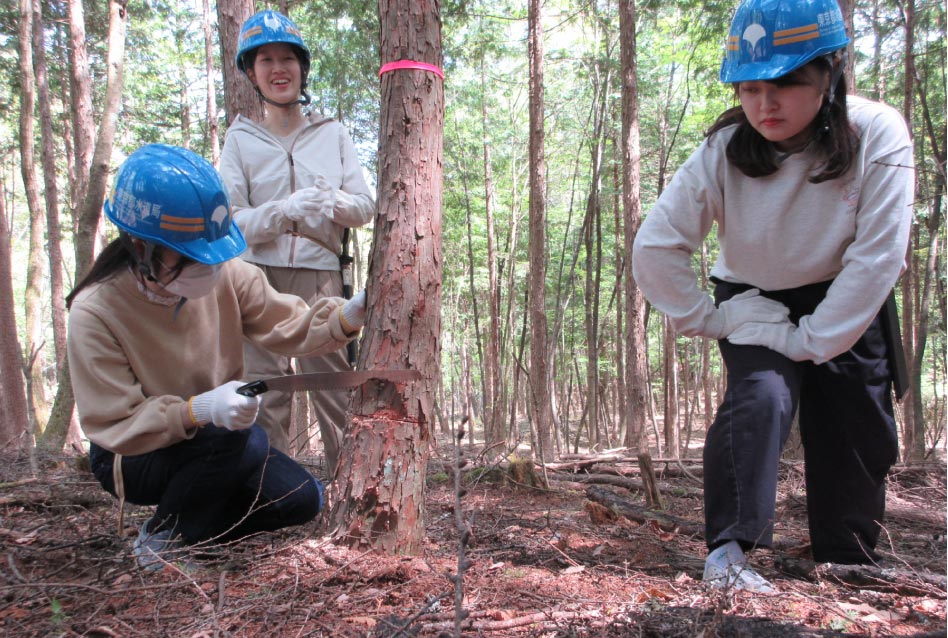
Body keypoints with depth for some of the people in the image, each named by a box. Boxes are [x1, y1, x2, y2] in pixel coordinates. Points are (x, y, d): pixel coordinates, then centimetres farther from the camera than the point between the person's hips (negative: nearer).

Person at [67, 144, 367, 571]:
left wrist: (348, 315, -31)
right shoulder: (94, 312, -26)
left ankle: (194, 527, 13)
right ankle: (161, 540, -6)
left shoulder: (228, 275, -14)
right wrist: (198, 411, -43)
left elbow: (290, 326, -9)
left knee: (302, 499, -12)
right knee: (242, 440, -33)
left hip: (214, 445, 5)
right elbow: (112, 425, -26)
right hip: (134, 458, -5)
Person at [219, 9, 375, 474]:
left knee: (336, 392, -1)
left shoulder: (333, 134, 14)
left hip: (322, 278, 1)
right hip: (260, 278, 0)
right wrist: (284, 210, -20)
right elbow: (229, 221, -2)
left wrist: (330, 199, -15)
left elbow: (365, 208, 8)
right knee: (263, 397, -2)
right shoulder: (241, 139, 9)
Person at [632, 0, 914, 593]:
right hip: (754, 306, -1)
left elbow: (878, 256, -24)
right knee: (759, 397, -27)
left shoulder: (877, 136, -25)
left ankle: (851, 562, 31)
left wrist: (811, 340, -22)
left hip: (846, 308, 2)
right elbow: (655, 248, -21)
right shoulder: (724, 151, -25)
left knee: (861, 437, 8)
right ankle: (728, 549, -18)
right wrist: (707, 319, -17)